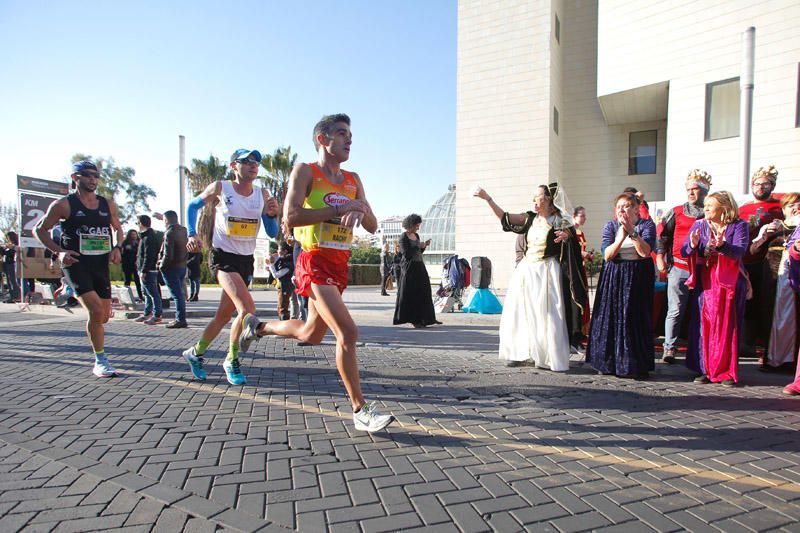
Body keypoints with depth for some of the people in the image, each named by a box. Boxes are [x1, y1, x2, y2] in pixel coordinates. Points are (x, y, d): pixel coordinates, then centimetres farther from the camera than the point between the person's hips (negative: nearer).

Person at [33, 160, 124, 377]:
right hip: (76, 264, -5)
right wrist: (59, 251, -9)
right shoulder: (63, 204, -2)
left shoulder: (108, 204, 10)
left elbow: (117, 228, 24)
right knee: (96, 310, -20)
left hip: (101, 264, 5)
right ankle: (100, 361, -7)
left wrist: (117, 247, 5)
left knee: (105, 316, 8)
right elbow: (40, 230, 5)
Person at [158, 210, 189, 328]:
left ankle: (180, 320, -2)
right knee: (180, 293, 15)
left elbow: (168, 255, -21)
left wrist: (161, 265, -7)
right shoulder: (183, 230, 7)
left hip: (172, 268, -8)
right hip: (182, 266, 8)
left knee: (177, 294, -5)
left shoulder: (169, 233, -17)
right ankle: (180, 318, 22)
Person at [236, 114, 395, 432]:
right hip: (316, 262, -8)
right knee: (347, 333, -18)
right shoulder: (305, 171, -3)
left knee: (311, 335, 20)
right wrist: (340, 209, -19)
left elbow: (372, 227, 12)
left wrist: (359, 211, -10)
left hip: (339, 264, 8)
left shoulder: (353, 180, 15)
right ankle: (360, 411, -7)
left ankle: (259, 327, 46)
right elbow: (291, 216, -16)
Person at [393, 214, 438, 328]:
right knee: (410, 295, -4)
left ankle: (424, 318, 15)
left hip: (419, 267, 8)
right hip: (409, 268, -8)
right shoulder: (403, 237, -8)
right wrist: (419, 246, -14)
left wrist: (424, 246, 4)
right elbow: (406, 254, -17)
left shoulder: (416, 236, 14)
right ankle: (413, 319, 2)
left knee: (423, 293, 9)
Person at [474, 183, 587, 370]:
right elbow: (504, 216, 2)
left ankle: (549, 357, 8)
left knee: (545, 315, -4)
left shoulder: (559, 221, -4)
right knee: (520, 312, 4)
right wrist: (487, 198, -5)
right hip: (526, 270, 5)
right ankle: (521, 354, 13)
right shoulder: (530, 218, 9)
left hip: (546, 273, -5)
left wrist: (566, 237, -34)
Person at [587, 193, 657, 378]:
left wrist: (632, 231, -21)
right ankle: (609, 363, 11)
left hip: (638, 278, -1)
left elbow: (645, 252, -14)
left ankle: (637, 366, 5)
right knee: (611, 318, 1)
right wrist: (621, 237, -19)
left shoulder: (647, 225, 0)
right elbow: (607, 255, -6)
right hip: (613, 277, 2)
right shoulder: (610, 226, 4)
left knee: (635, 320, -4)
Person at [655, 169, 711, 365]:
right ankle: (669, 349, 7)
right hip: (679, 268, -1)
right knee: (675, 311, -1)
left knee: (699, 312, 5)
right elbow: (662, 235, 10)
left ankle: (696, 353, 16)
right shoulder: (676, 212, 9)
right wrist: (660, 257, 1)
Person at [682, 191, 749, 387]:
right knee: (706, 326, 1)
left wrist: (721, 245, -34)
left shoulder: (738, 226, 0)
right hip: (705, 282, 2)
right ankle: (707, 370, 8)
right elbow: (683, 252, -2)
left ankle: (728, 372, 9)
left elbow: (739, 251, -16)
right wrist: (693, 245, -23)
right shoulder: (699, 225, 7)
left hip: (729, 283, -2)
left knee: (728, 327, 1)